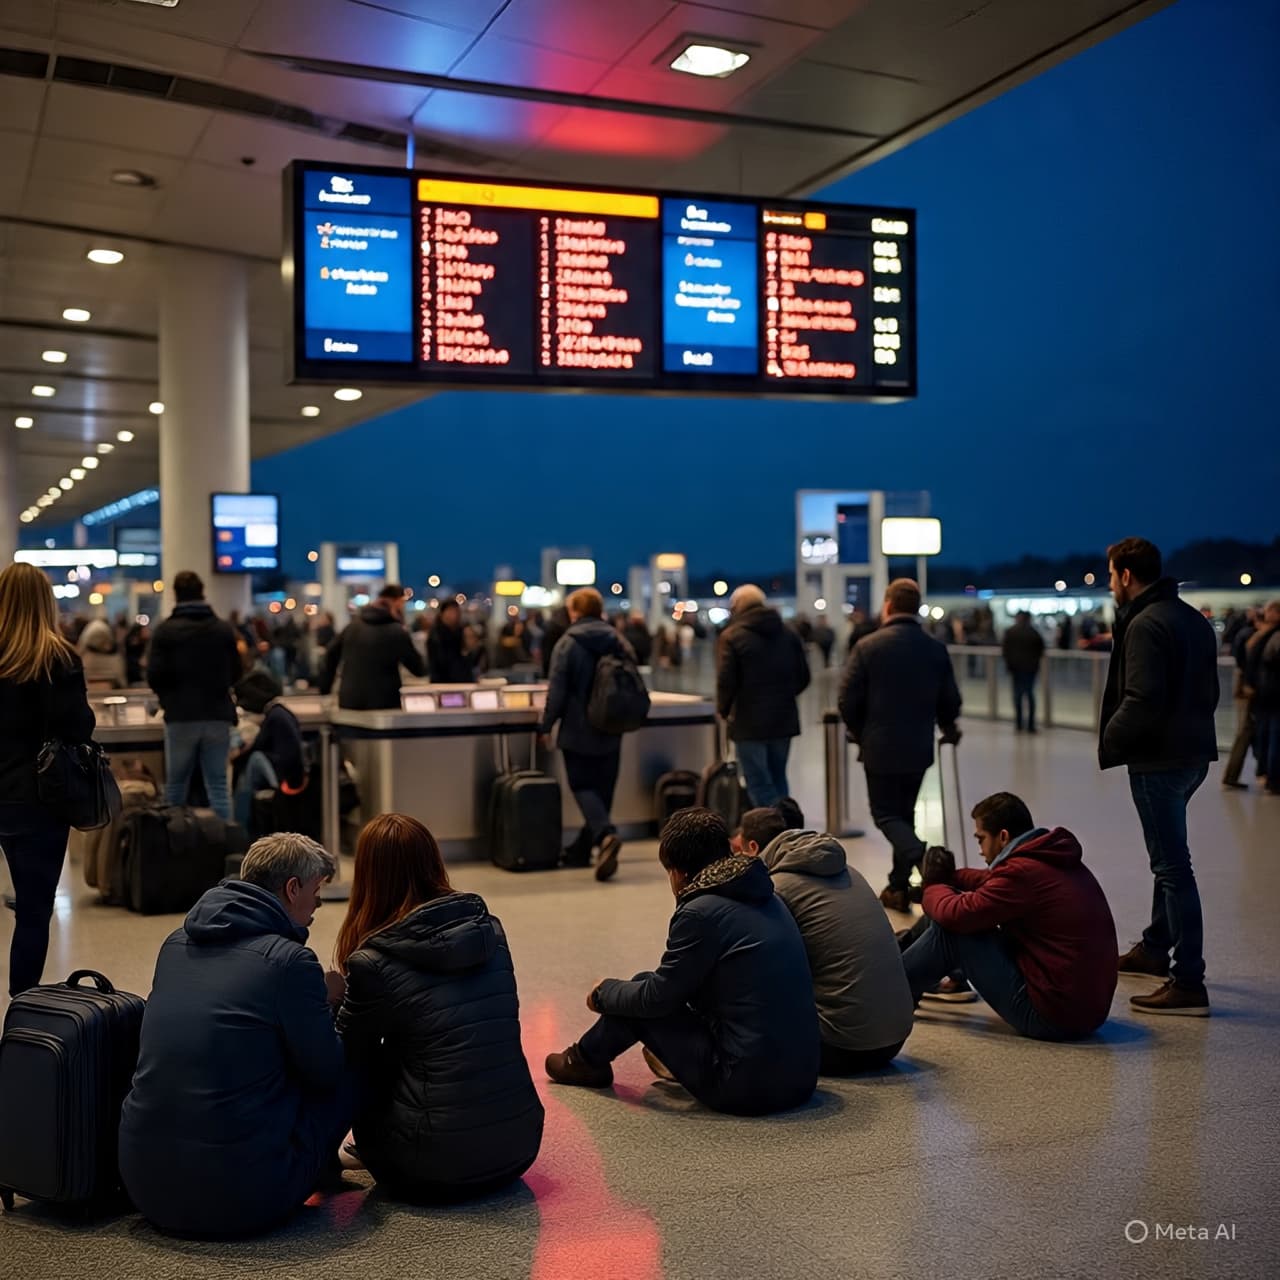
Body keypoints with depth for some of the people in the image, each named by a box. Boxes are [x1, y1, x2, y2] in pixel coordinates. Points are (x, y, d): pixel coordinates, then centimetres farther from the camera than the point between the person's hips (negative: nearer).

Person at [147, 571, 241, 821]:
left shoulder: (166, 630, -6)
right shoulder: (225, 629, 1)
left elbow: (154, 676, -8)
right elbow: (235, 674, 7)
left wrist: (168, 697, 13)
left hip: (181, 717, -1)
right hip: (218, 716, 1)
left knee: (176, 785, 10)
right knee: (218, 786, 3)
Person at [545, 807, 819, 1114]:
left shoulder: (700, 913, -15)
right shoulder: (766, 897, 9)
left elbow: (656, 997, -7)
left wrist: (604, 991, 13)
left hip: (746, 1088, -8)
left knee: (642, 994, 8)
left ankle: (585, 1061, 30)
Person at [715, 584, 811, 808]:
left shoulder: (732, 636, -9)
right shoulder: (788, 633, 7)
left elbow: (726, 681, -14)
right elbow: (803, 676, 7)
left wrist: (723, 710, 3)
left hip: (749, 722, -5)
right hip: (784, 720, 5)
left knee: (759, 784, 1)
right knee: (778, 780, 18)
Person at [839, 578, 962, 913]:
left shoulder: (867, 647, -11)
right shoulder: (936, 649, -1)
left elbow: (848, 701, -10)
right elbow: (950, 702, 1)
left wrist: (861, 734, 9)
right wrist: (948, 730, 23)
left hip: (880, 747, -4)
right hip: (919, 748, 4)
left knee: (886, 814, 6)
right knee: (904, 812, 17)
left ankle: (921, 856, -23)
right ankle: (899, 887, 19)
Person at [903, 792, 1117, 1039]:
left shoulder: (1024, 871, -20)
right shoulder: (1053, 858, 9)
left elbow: (957, 914, -16)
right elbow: (995, 882, 24)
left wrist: (933, 885, 6)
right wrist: (949, 877, 9)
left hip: (1052, 1014, -10)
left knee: (951, 929, -2)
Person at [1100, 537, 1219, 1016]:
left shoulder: (1145, 624, -17)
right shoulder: (1194, 619, 12)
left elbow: (1142, 700, -23)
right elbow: (1208, 691, 16)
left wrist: (1110, 739, -9)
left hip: (1158, 758, -10)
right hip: (1193, 752, 10)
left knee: (1172, 865, -7)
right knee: (1169, 857, 22)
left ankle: (1188, 984, -5)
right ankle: (1155, 948, 37)